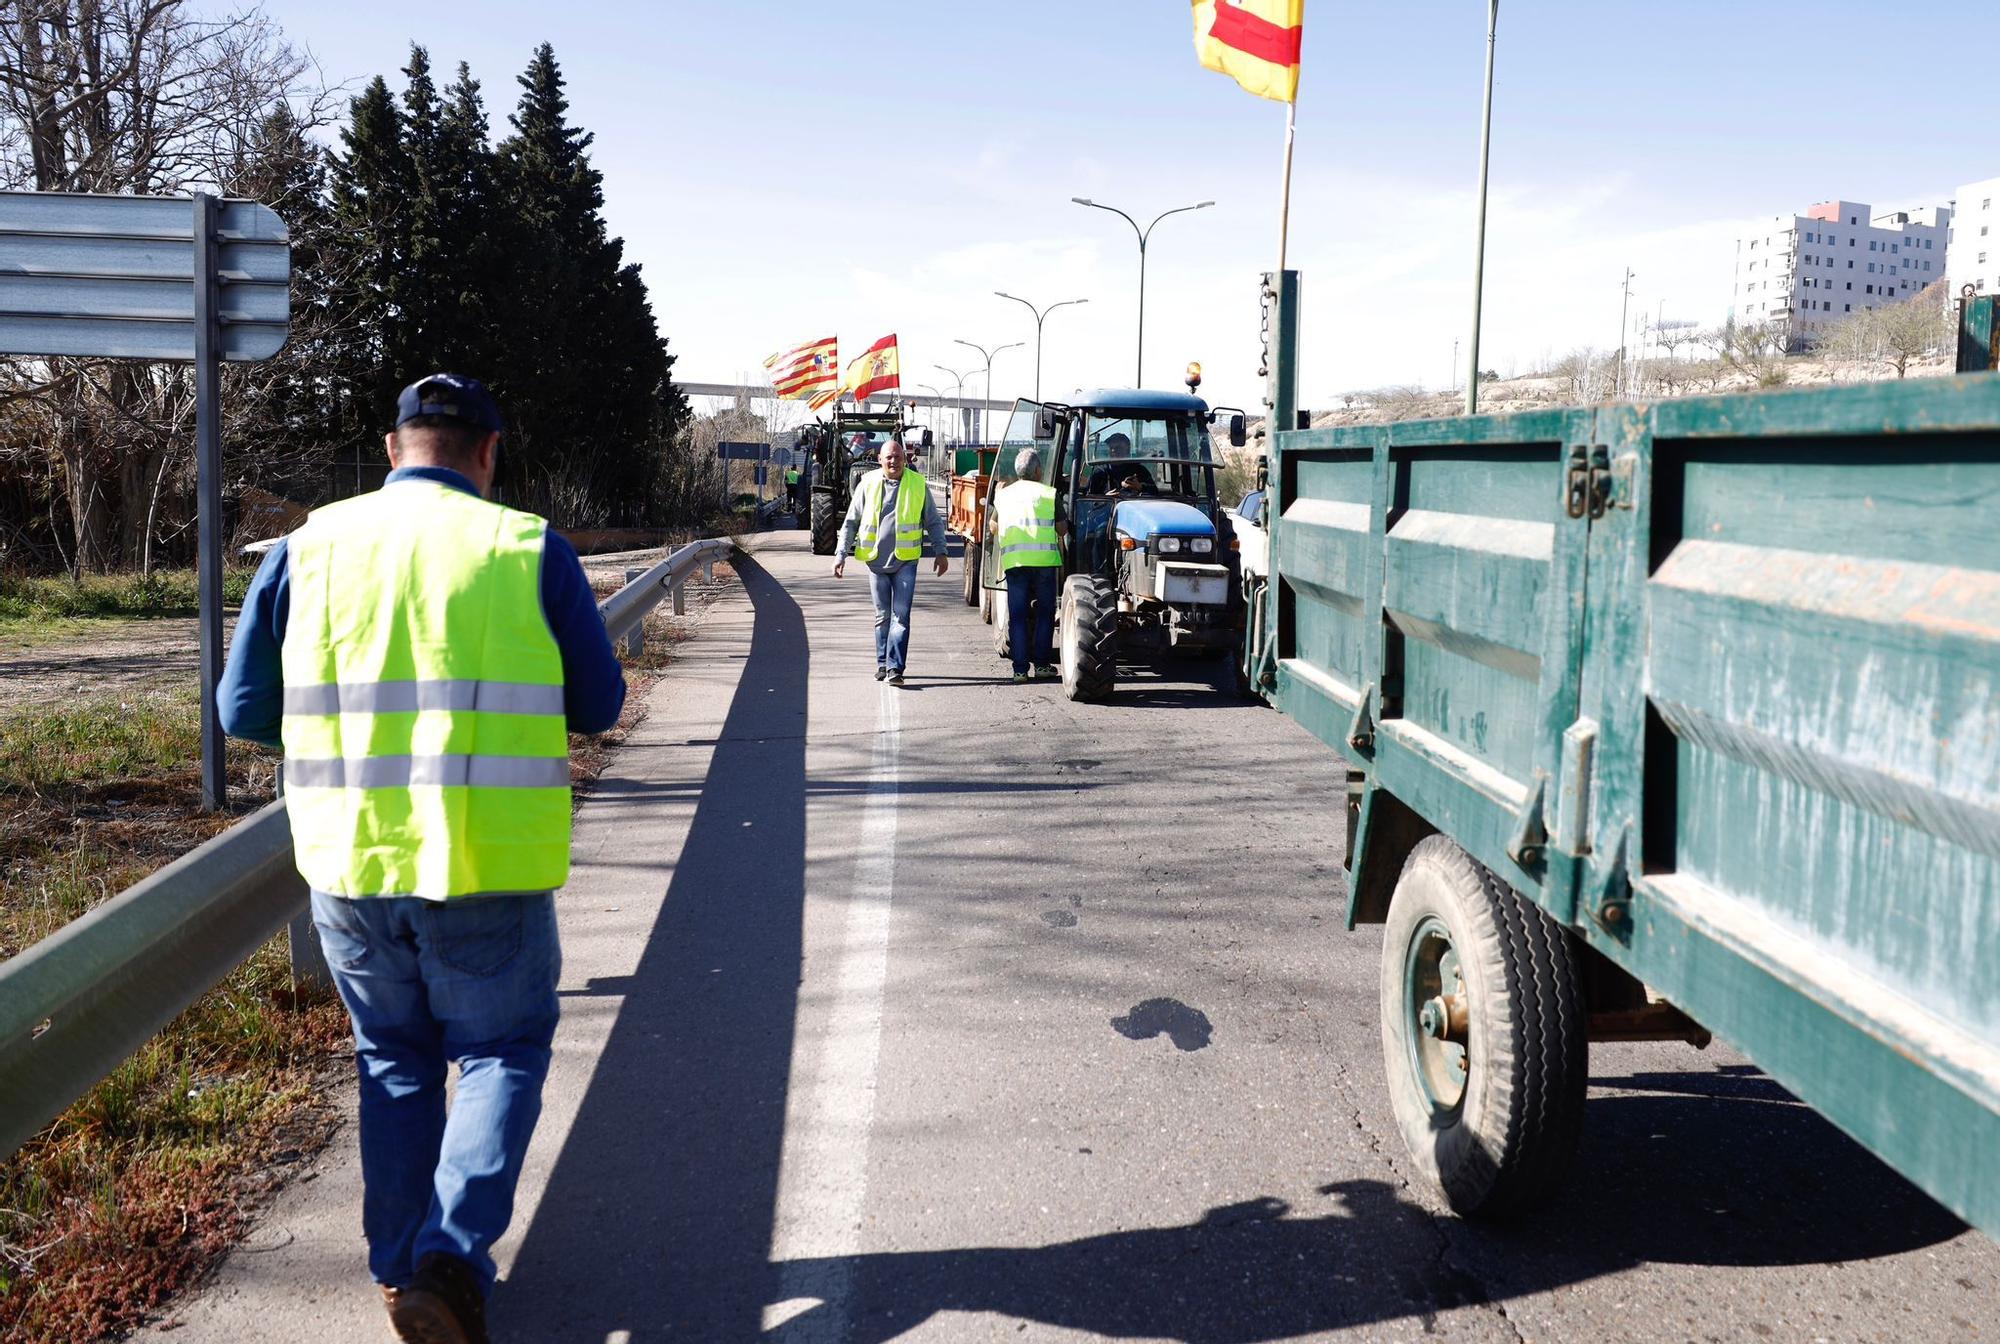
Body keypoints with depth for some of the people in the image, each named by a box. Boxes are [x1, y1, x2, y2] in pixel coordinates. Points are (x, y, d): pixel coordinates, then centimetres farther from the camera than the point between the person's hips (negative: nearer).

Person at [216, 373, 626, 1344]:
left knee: (394, 1061, 21)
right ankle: (451, 1255, -1)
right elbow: (598, 705, 3)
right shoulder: (530, 550, -4)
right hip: (487, 868, -3)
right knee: (499, 1054, 15)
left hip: (349, 863, 3)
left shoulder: (309, 548, 2)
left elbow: (243, 710, 6)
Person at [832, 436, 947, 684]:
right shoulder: (867, 484, 2)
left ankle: (895, 667, -9)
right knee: (882, 615, 10)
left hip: (905, 561, -1)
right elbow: (851, 522, 7)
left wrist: (940, 552, 5)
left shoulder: (918, 484, 2)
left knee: (901, 615, -7)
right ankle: (882, 663, 22)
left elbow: (933, 522, 10)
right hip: (876, 560, 1)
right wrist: (841, 554, 1)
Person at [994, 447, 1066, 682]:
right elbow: (1062, 530, 4)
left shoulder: (1003, 494, 12)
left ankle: (1020, 668, 3)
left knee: (1017, 615, 6)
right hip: (1044, 559, -2)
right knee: (1045, 612, 11)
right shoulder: (1049, 493, 4)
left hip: (1013, 561, 2)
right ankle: (1042, 664, 12)